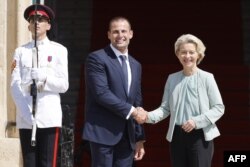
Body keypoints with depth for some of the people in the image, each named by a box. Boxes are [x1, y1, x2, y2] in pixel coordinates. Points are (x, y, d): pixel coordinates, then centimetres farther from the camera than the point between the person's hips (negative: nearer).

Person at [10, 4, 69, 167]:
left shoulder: (59, 50, 6)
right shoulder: (20, 51, 9)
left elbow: (63, 85, 1)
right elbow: (15, 85, 2)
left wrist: (44, 77, -18)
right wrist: (26, 112, -12)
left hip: (49, 117, -1)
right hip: (25, 117, 2)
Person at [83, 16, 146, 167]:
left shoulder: (136, 65, 17)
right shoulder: (97, 58, -5)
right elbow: (102, 93, -16)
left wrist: (140, 138, 14)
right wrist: (129, 110, -14)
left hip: (127, 135, 6)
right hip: (103, 131, -6)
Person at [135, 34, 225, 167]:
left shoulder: (206, 78, -5)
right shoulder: (172, 78, 8)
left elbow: (219, 108, -5)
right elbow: (166, 108, 7)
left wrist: (196, 121, -17)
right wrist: (148, 116, -11)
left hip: (200, 136, -4)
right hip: (177, 136, 4)